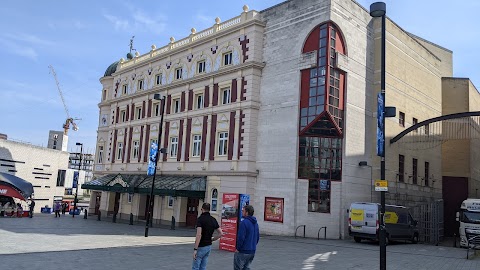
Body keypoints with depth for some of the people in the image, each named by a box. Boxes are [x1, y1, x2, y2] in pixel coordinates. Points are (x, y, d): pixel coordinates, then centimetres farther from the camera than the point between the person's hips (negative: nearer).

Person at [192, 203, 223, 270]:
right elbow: (220, 233, 6)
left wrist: (195, 249, -21)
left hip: (201, 247, -7)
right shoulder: (213, 220, 6)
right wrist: (211, 240, 12)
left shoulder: (200, 219, -14)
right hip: (209, 246, 7)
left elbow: (199, 235, -23)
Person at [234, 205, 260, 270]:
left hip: (243, 252, -8)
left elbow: (241, 237, -21)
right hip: (252, 251, 8)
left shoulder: (244, 222, -17)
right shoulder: (255, 223, 10)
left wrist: (238, 248, -10)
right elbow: (258, 237, 17)